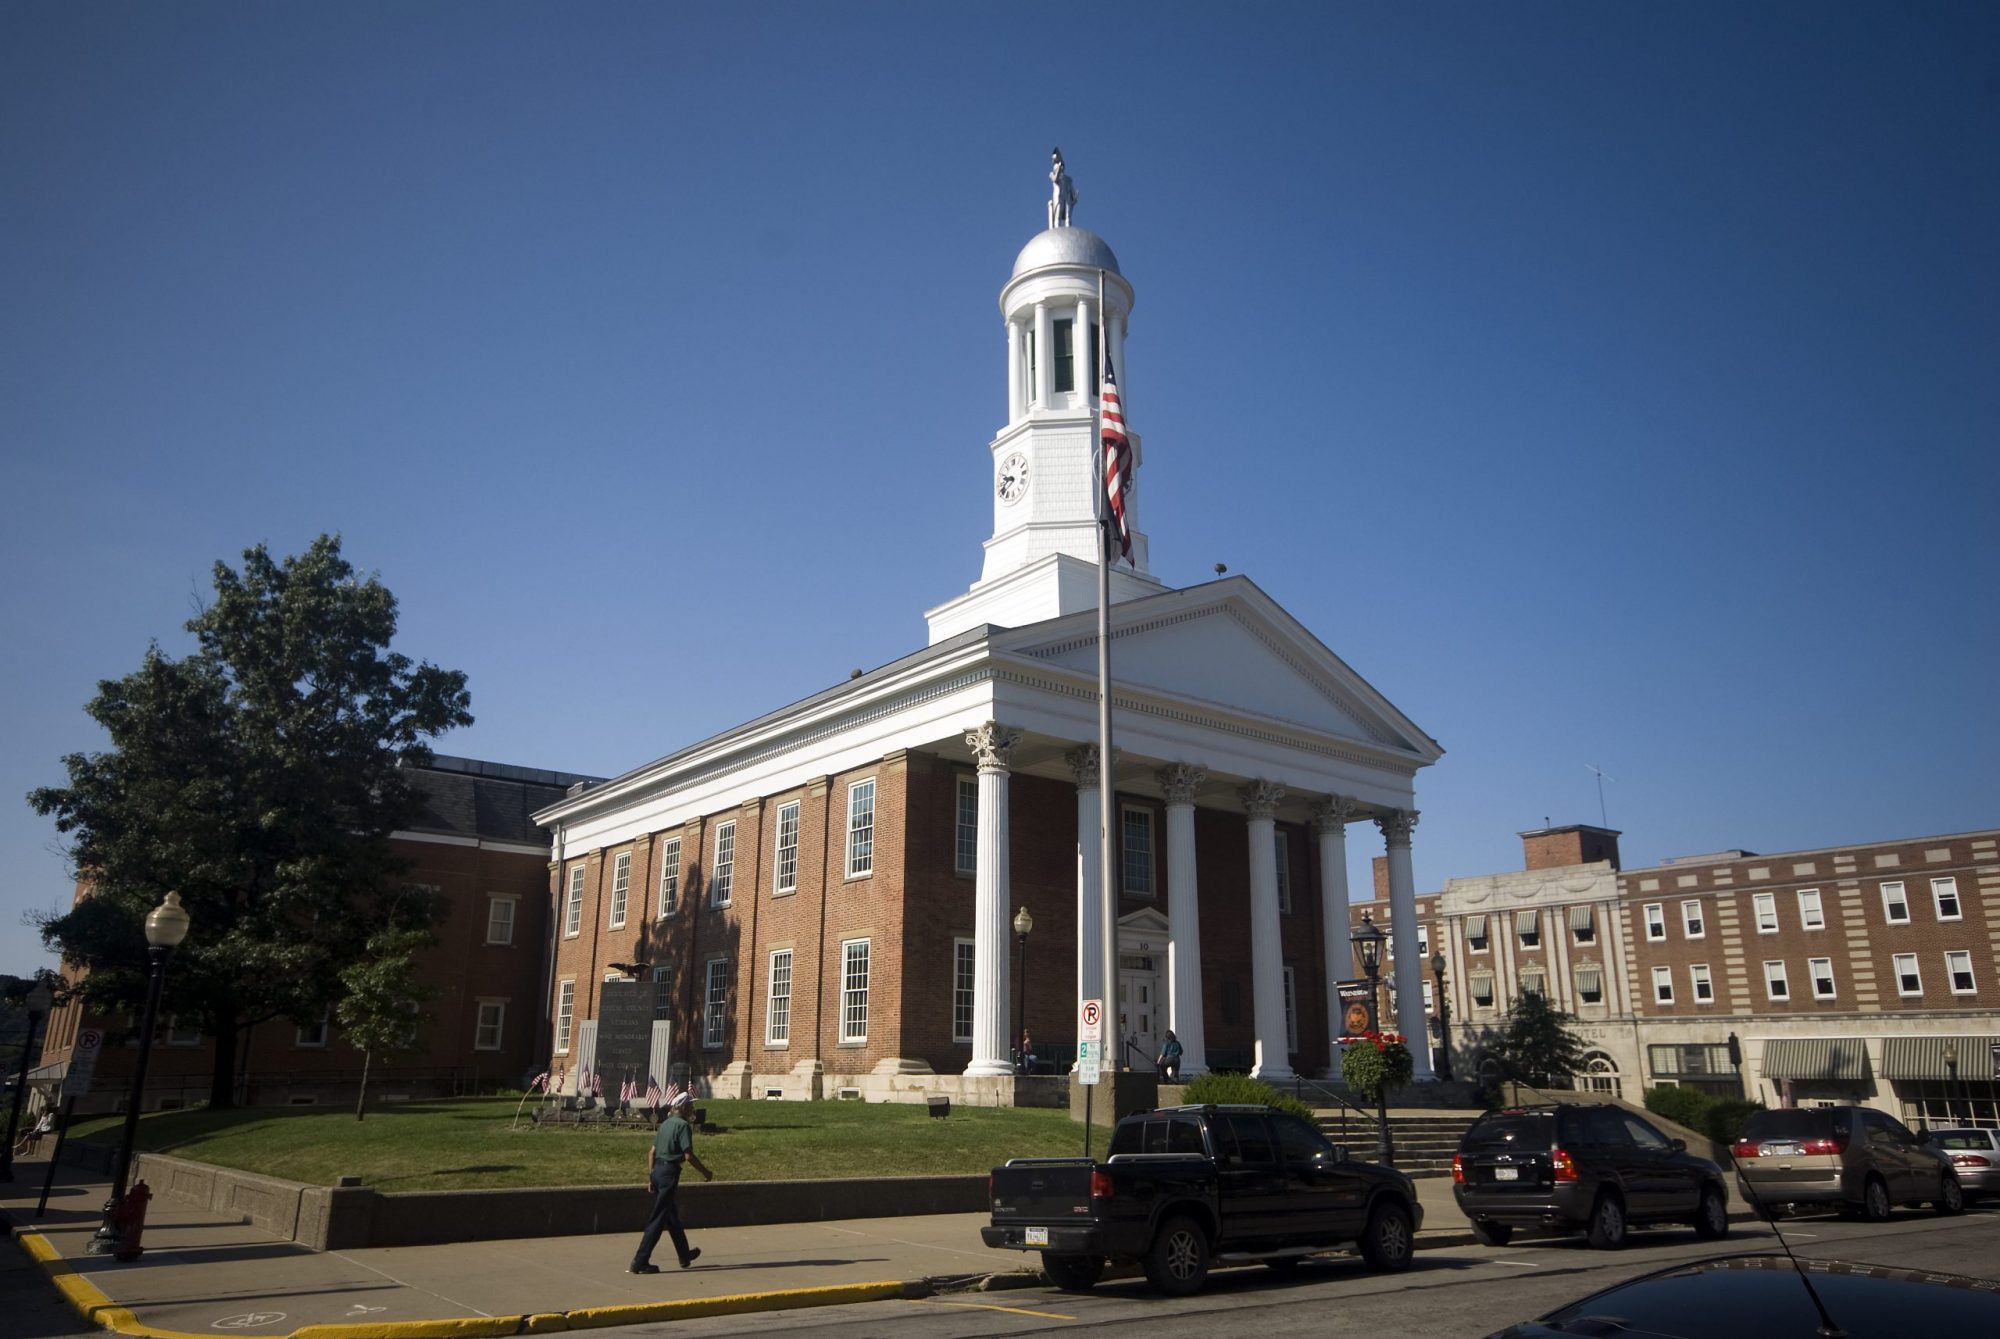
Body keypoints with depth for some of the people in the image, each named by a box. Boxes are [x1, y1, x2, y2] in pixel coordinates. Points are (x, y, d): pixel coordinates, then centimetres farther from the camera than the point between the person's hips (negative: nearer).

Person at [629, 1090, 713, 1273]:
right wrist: (705, 1172, -4)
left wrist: (651, 1174, 20)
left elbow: (652, 1151, 15)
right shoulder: (683, 1125, -11)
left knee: (671, 1215, 18)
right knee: (658, 1218, -4)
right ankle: (640, 1261, -5)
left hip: (657, 1171, 9)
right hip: (669, 1172, -9)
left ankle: (685, 1255, 32)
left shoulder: (665, 1124, 14)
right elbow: (688, 1155, -16)